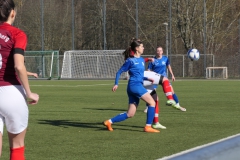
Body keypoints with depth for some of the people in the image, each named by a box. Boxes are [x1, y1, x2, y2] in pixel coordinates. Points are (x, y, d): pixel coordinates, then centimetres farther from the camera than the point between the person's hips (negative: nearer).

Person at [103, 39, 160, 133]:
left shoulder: (142, 60, 18)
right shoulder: (130, 60, -4)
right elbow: (119, 72, 0)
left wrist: (147, 78, 12)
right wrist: (116, 84, -10)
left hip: (138, 85, 8)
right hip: (134, 85, -8)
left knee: (130, 114, 6)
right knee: (152, 103, -11)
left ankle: (109, 122, 9)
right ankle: (148, 127, -11)